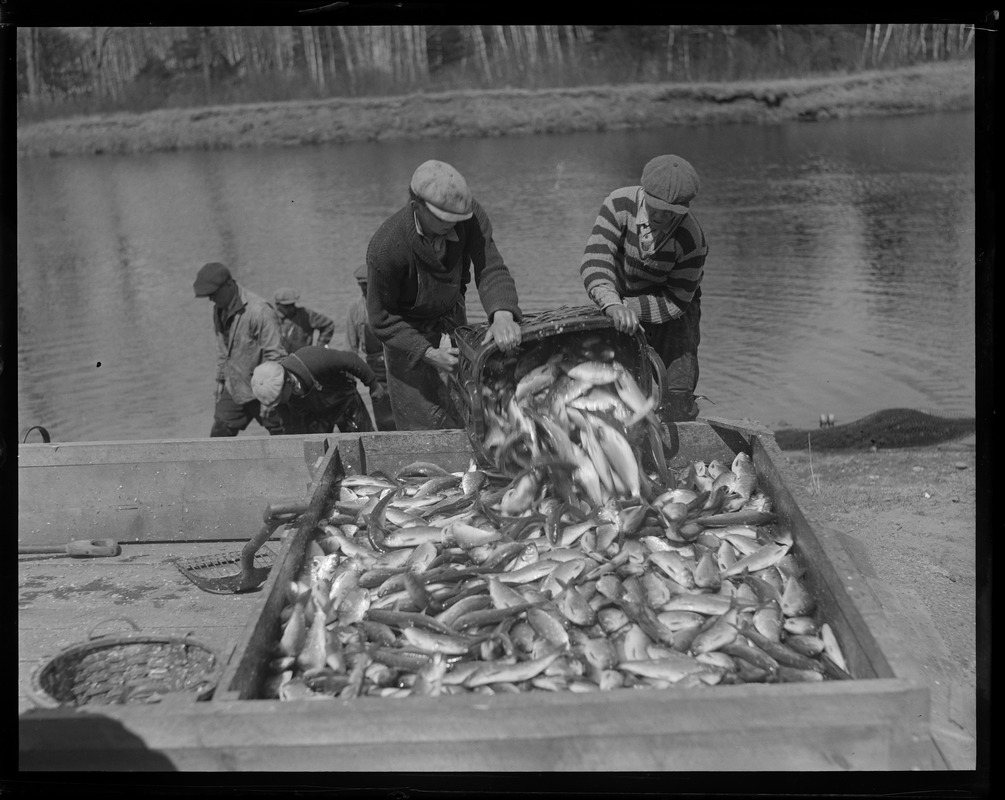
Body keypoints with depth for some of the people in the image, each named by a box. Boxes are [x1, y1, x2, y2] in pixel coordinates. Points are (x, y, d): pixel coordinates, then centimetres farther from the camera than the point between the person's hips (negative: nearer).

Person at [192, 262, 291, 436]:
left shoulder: (259, 311, -22)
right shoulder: (219, 310, 4)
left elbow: (275, 355, -22)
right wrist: (220, 379, 17)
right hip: (233, 388, 7)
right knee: (219, 436, 5)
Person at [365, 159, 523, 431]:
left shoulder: (471, 216, -26)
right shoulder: (385, 247, -34)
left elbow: (491, 269, -30)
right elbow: (382, 319, -22)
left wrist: (503, 315, -51)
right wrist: (428, 353, -31)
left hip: (451, 316, 4)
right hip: (406, 328, -4)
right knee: (422, 423, -4)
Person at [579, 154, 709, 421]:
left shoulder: (691, 239, -27)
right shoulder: (620, 204, -25)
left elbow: (675, 301, -19)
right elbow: (594, 261, -35)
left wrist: (630, 306, -34)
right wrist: (613, 304, -53)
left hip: (670, 312, -1)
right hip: (622, 299, 2)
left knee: (676, 395, -12)